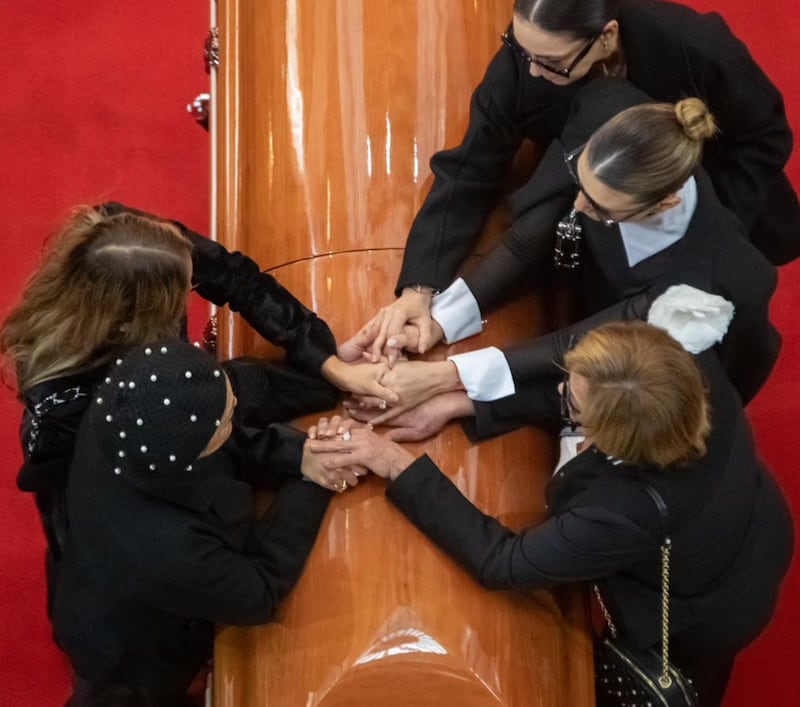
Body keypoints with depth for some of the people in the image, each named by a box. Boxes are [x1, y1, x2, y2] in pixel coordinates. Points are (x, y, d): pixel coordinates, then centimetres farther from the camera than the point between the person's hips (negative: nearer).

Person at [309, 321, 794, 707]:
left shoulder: (627, 512, -49)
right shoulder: (695, 368, -33)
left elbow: (500, 562, -37)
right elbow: (571, 393, -17)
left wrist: (398, 465, -39)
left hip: (709, 618, -6)